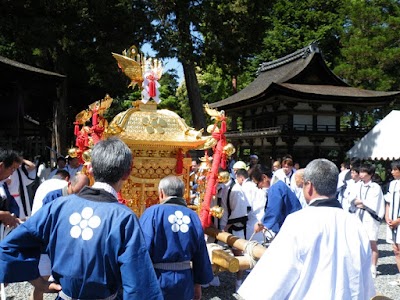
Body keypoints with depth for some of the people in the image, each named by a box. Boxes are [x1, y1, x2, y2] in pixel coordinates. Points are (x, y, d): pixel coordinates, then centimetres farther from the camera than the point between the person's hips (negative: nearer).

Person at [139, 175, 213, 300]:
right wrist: (198, 283, 16)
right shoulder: (193, 216, -1)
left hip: (158, 279, -3)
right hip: (184, 281, 3)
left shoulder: (152, 212, -11)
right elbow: (201, 254, 4)